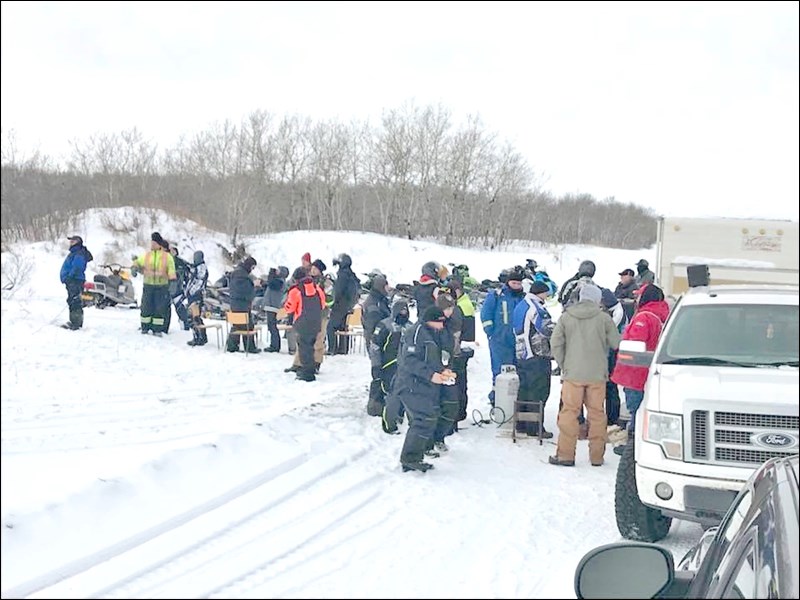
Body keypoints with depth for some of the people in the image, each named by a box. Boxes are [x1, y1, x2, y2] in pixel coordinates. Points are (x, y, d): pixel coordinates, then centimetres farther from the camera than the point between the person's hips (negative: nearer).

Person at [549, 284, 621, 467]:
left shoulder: (566, 317, 1)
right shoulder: (604, 318, -3)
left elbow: (555, 344, -2)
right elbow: (616, 343, 1)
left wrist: (564, 365, 8)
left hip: (573, 373, 0)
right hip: (598, 374, 0)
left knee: (569, 412, 4)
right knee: (596, 413, 8)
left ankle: (565, 454, 2)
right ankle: (597, 456, 13)